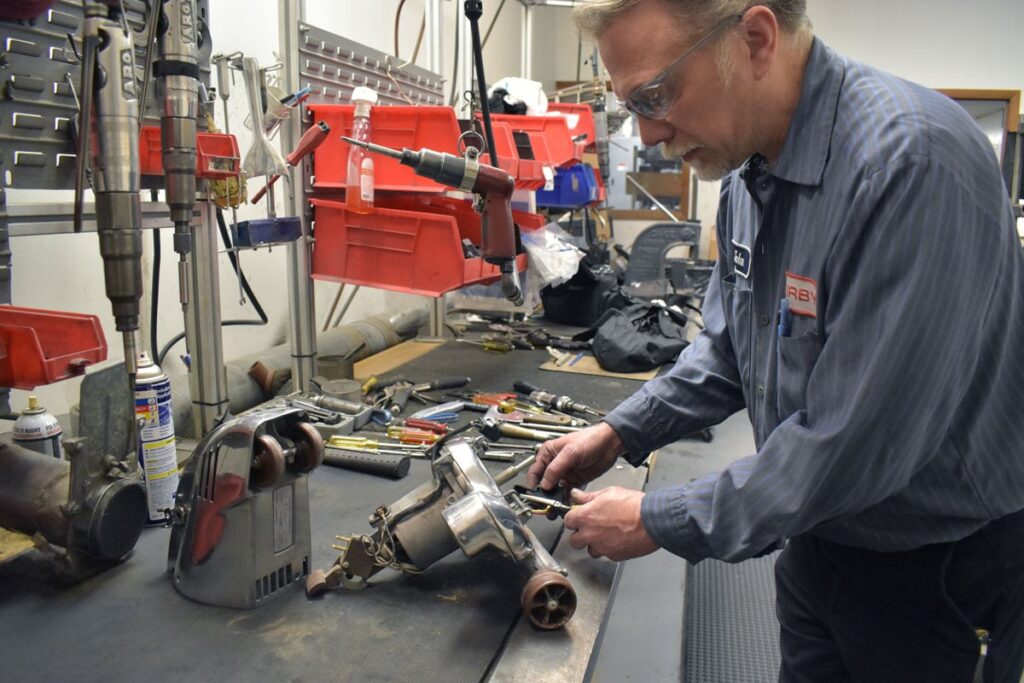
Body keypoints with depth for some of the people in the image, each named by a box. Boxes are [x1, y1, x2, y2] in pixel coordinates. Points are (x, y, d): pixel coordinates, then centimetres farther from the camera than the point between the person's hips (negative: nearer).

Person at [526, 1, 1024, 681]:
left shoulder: (912, 163, -29)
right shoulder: (750, 173, -2)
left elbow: (851, 443, -31)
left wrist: (657, 522, -21)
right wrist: (619, 432, -1)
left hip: (943, 568, -6)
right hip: (823, 539, 7)